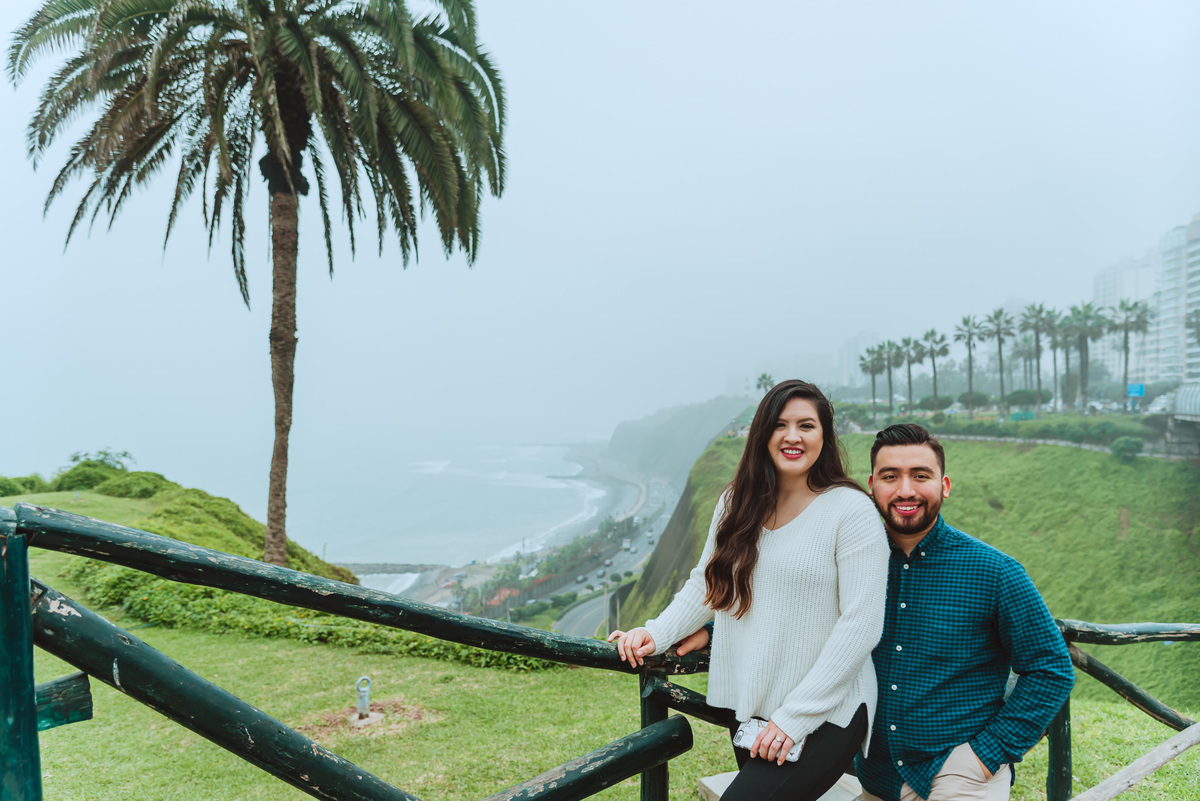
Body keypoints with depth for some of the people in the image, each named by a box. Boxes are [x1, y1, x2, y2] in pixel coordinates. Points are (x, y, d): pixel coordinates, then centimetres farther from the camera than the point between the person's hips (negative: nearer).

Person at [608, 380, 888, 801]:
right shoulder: (737, 502, 6)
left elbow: (861, 625, -15)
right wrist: (657, 632, -6)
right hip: (748, 707, 6)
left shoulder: (851, 509, -11)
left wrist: (795, 717, -16)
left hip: (825, 716, -5)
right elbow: (706, 583, 13)